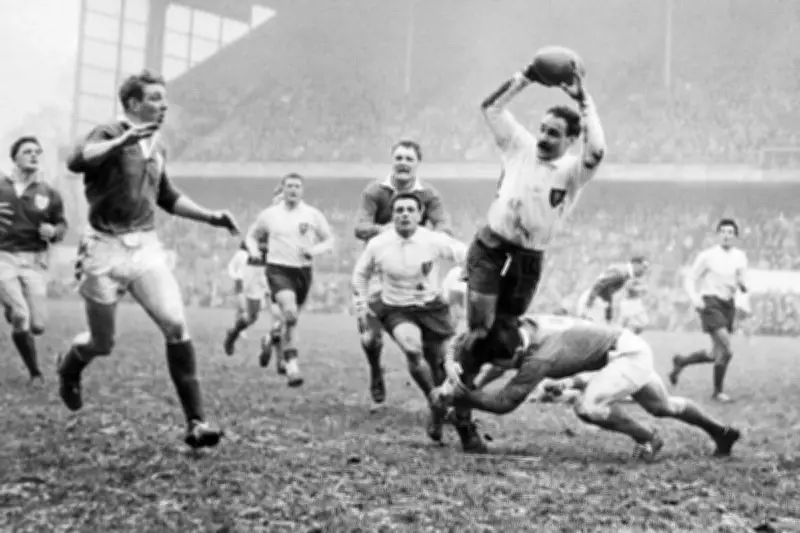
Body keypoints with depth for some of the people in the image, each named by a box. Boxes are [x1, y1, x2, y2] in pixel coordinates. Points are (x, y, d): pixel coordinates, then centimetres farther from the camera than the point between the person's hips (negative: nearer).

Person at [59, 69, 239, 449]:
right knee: (102, 343, 8)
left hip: (146, 247, 5)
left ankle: (195, 421, -9)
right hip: (105, 249, -5)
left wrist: (210, 217, 17)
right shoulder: (109, 134, -9)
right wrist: (124, 139, -43)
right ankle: (69, 368, 45)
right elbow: (76, 161, -32)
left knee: (176, 326, -13)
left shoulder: (157, 146, 11)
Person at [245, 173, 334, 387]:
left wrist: (314, 250, -10)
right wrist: (254, 251, -3)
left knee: (292, 319, 14)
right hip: (278, 269, -3)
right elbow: (251, 236, 18)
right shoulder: (269, 214, 5)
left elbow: (329, 240, 9)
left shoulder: (313, 215, 4)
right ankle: (292, 364, -26)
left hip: (303, 270, 3)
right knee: (290, 312, -25)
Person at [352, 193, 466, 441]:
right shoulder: (377, 245, -7)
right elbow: (360, 274, 11)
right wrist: (362, 302, 6)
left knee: (440, 363, 1)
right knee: (412, 349, -29)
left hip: (432, 306, 1)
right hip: (396, 310, -1)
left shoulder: (435, 241, -11)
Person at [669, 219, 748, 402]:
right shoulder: (707, 256, -4)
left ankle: (680, 361, 31)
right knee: (727, 350, -17)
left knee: (716, 355, 7)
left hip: (728, 305, 6)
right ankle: (718, 391, 0)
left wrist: (743, 285, -15)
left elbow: (742, 285, 9)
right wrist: (695, 298, -19)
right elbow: (690, 280, -1)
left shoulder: (740, 257, 9)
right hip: (710, 303, -6)